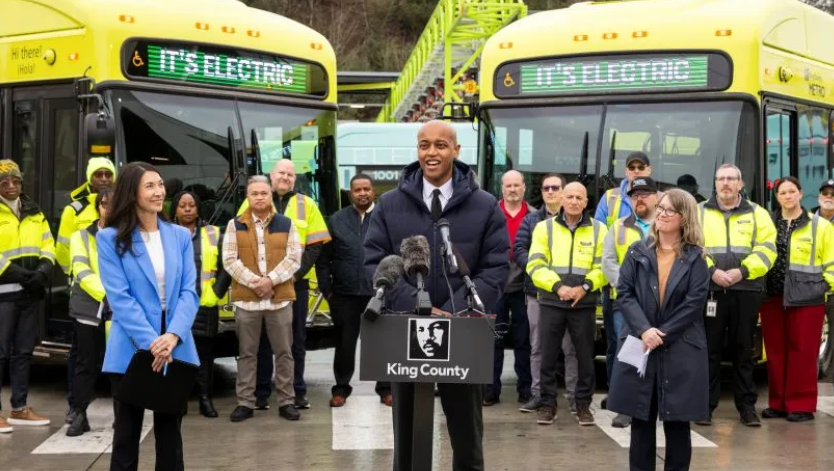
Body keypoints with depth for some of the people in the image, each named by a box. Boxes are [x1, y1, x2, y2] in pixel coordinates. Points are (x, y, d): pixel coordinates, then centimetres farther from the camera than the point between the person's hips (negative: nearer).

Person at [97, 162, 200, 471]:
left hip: (176, 350, 3)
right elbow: (119, 297, -10)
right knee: (127, 433, 5)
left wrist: (173, 335, -16)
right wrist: (150, 342, -19)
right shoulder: (110, 238, -2)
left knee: (170, 433, 10)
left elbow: (188, 292, 1)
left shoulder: (180, 236, 8)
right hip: (131, 352, -3)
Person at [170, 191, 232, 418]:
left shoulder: (213, 234, 10)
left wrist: (217, 292, -2)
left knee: (205, 352, 4)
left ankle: (205, 398, 9)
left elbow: (225, 267, 8)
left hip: (205, 304, 1)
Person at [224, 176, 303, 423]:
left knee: (283, 352, 5)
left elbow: (294, 258, -1)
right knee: (247, 353, 6)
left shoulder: (286, 224, 6)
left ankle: (286, 401, 12)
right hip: (246, 298, 0)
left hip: (280, 298, 0)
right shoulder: (235, 225, 4)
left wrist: (271, 279, -14)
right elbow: (230, 260, -3)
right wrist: (254, 282, -14)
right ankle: (245, 402, 11)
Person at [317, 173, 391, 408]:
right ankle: (341, 388, 19)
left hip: (379, 293, -1)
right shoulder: (336, 220, 7)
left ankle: (385, 388, 15)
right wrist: (327, 289, 0)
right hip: (345, 294, 1)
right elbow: (323, 258, 6)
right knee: (345, 343, 9)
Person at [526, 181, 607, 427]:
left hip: (584, 303, 0)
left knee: (585, 356, 4)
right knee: (548, 355, 2)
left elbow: (604, 267, 3)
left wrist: (584, 287, -13)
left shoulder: (599, 230, 7)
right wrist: (558, 286, -15)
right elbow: (535, 265, -1)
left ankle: (583, 404, 15)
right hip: (551, 301, 0)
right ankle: (548, 404, 13)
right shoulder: (545, 227, 6)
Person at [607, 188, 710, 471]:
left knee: (677, 423, 4)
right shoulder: (638, 252, 7)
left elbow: (695, 302, -6)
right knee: (641, 421, 6)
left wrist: (662, 334, -14)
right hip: (639, 346, 2)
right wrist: (644, 330, -15)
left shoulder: (695, 258, 2)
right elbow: (624, 293, -1)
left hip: (681, 350, -1)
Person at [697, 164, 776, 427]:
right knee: (709, 350, 1)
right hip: (709, 290, -1)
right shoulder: (699, 212, 9)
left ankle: (747, 406, 12)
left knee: (743, 350, 6)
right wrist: (711, 270, -15)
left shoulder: (757, 214, 10)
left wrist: (742, 271, -13)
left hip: (746, 291, 1)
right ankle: (705, 405, 7)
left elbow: (766, 250, 1)